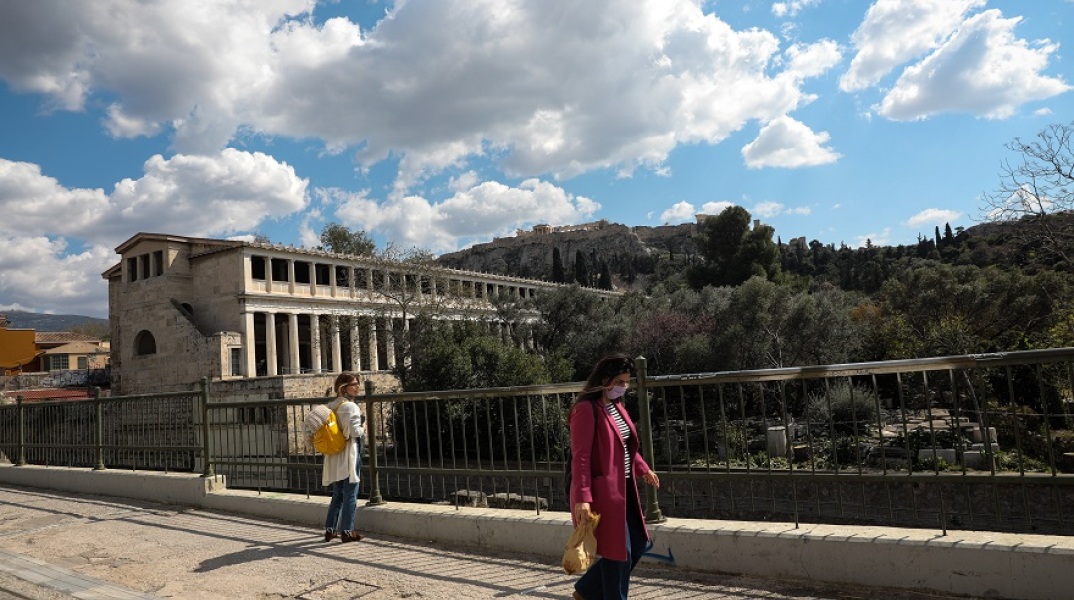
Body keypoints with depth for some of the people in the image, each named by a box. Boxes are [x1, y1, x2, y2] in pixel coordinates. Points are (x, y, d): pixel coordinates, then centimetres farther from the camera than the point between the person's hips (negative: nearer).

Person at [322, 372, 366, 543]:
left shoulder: (332, 406, 9)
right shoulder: (350, 406, -16)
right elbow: (355, 431, -22)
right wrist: (363, 430, -2)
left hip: (334, 456, 8)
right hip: (349, 454, -8)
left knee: (337, 495, 17)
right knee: (350, 494, 2)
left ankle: (330, 529, 20)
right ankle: (347, 531, 6)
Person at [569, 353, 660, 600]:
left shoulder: (616, 406, 11)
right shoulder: (586, 409, -17)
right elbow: (580, 457, -21)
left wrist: (643, 469, 31)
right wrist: (582, 497, -26)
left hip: (623, 489, 10)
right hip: (602, 492, -10)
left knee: (637, 546, 15)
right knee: (618, 553, 0)